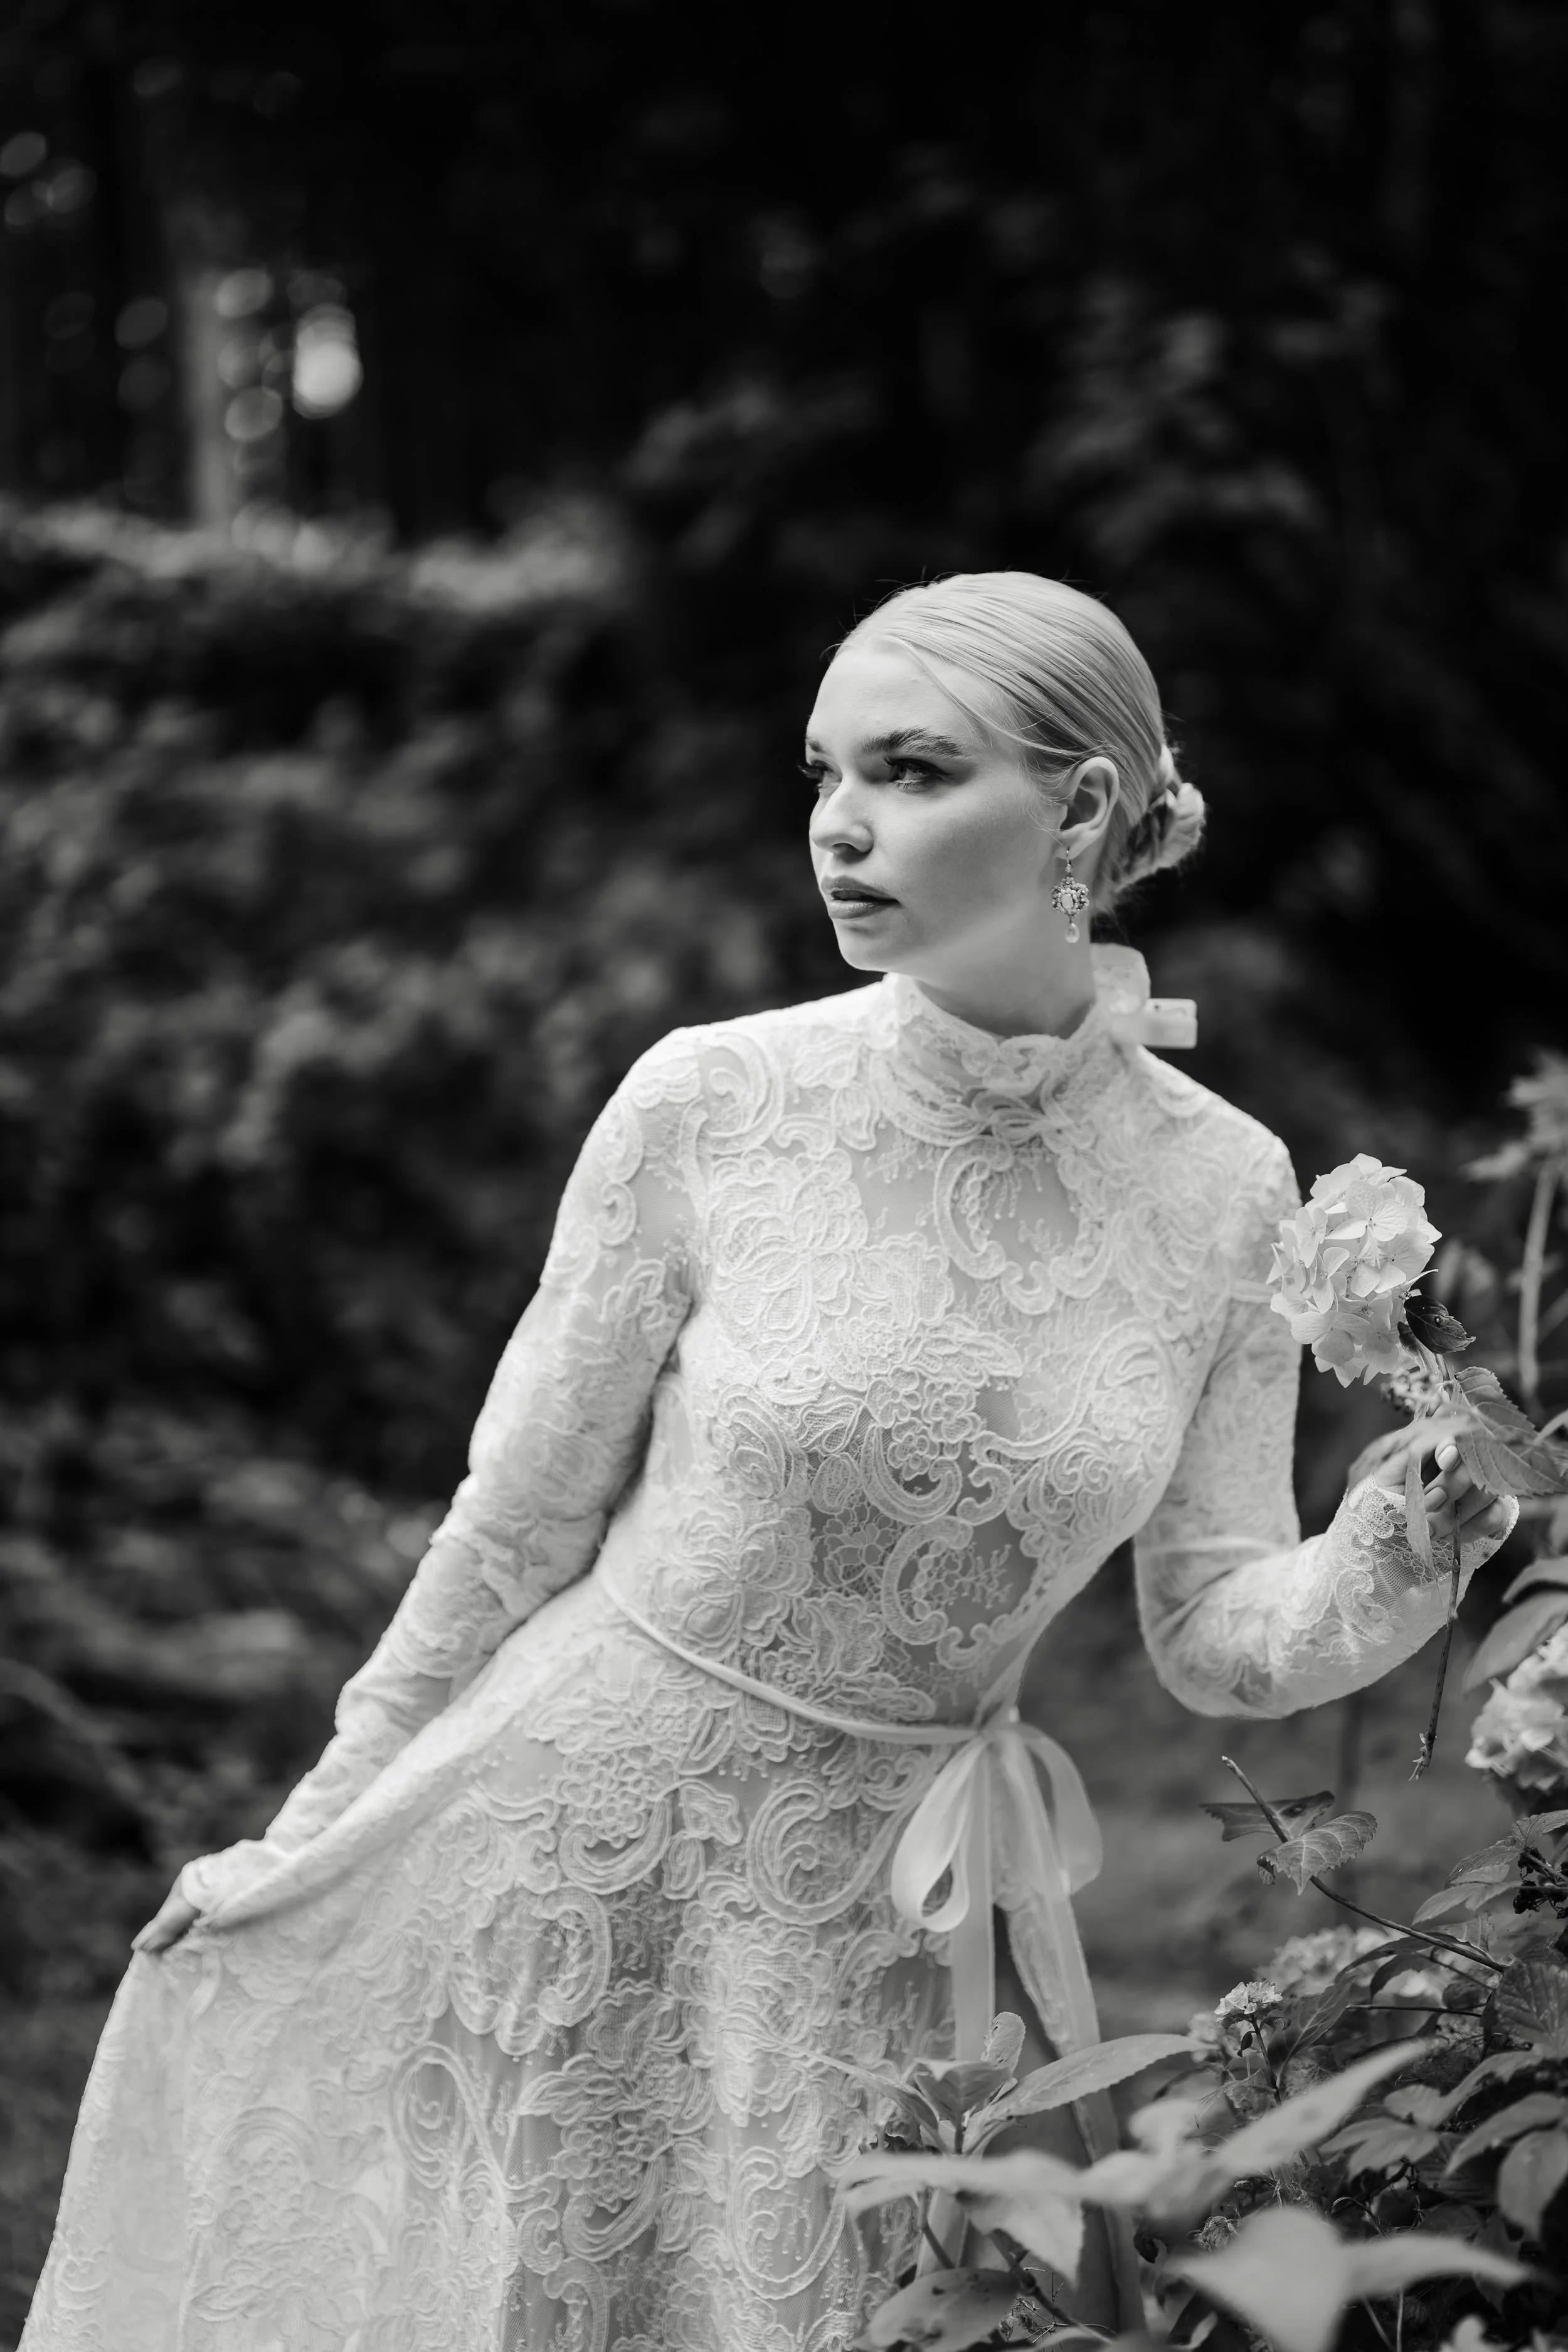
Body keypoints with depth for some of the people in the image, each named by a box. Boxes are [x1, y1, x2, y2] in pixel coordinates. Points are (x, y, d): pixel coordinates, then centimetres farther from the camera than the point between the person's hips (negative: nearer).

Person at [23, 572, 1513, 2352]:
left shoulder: (1224, 1187, -8)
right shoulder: (710, 1106, -14)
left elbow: (1221, 1635, -2)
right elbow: (518, 1522, -3)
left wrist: (1404, 1554, -22)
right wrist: (310, 1832, 4)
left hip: (897, 1921, 2)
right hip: (585, 1851, -1)